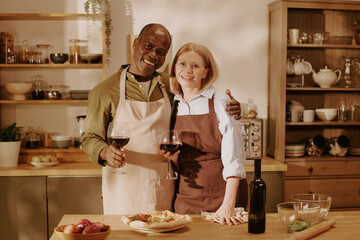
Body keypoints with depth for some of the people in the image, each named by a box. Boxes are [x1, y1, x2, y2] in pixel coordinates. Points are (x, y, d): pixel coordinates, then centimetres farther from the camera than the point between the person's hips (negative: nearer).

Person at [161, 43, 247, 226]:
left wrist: (228, 204, -20)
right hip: (185, 195, 4)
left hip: (221, 192, -4)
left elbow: (233, 159, -13)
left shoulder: (220, 103, -8)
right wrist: (172, 156, -7)